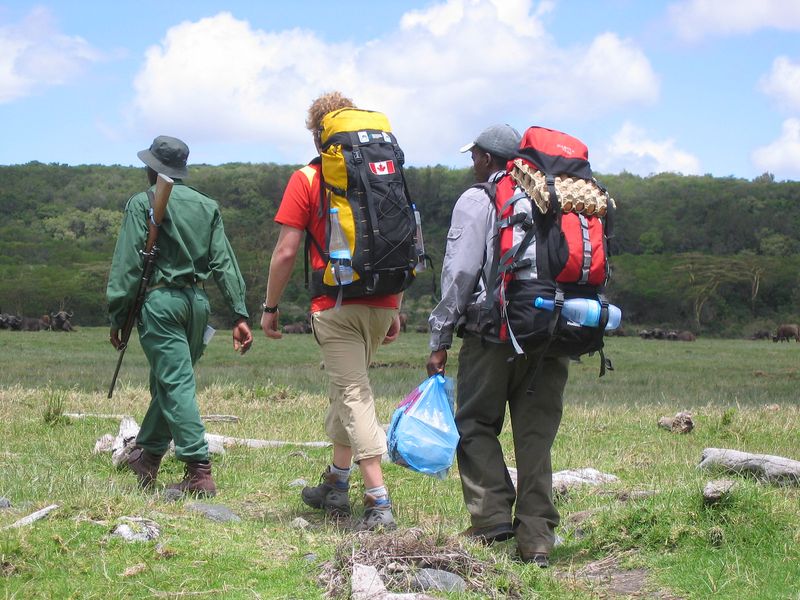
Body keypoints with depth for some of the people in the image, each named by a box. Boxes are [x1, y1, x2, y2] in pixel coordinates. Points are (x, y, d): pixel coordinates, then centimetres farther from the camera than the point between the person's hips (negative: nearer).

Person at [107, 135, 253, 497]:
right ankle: (147, 453, 32)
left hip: (160, 300, -6)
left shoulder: (142, 205, -4)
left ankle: (199, 472, -14)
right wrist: (239, 315, 4)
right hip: (197, 300, 6)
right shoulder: (207, 206, 11)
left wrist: (117, 318, -3)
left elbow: (127, 266, -8)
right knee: (167, 381, 19)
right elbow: (224, 263, 6)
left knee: (176, 384, -7)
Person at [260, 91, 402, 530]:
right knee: (346, 388, 21)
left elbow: (286, 251, -6)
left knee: (353, 395, -5)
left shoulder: (306, 180, -3)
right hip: (381, 304, 5)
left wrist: (270, 307, 4)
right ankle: (335, 486, 30)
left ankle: (379, 503, -13)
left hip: (336, 306, -5)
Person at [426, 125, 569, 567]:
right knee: (536, 436, 6)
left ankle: (492, 518, -3)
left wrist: (440, 340, -5)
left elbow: (459, 274, -7)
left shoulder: (477, 200, 0)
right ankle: (537, 538, 2)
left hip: (492, 335, -4)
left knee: (476, 426, 8)